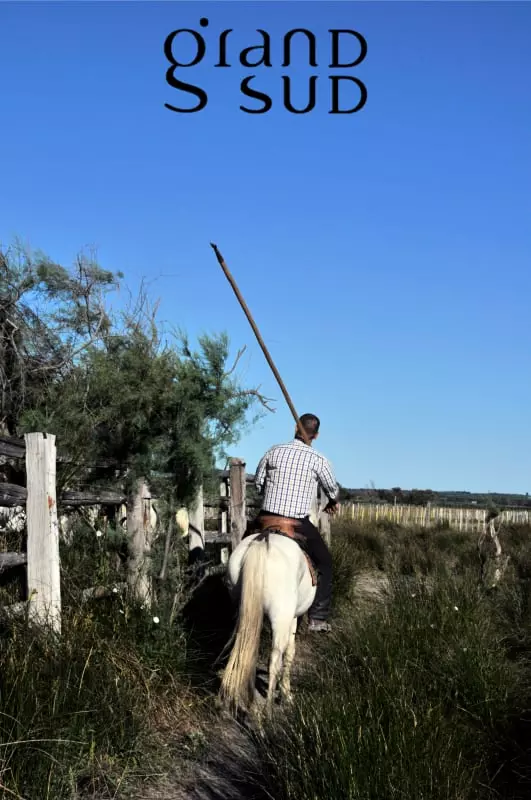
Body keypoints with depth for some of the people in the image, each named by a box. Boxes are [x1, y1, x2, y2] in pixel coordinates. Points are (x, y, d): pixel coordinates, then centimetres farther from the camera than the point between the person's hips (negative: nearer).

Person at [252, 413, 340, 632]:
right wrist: (333, 503, 33)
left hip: (266, 519, 3)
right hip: (299, 524, -2)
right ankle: (318, 618, 13)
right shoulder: (318, 460, -6)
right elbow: (332, 489, 10)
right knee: (324, 564, 17)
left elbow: (258, 483, 10)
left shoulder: (274, 451, 1)